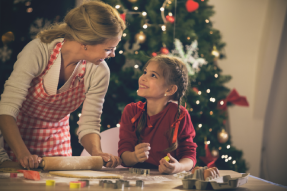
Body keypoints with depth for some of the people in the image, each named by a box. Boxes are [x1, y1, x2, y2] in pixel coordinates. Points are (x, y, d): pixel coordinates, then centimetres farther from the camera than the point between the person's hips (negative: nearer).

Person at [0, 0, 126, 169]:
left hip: (57, 142, 3)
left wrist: (97, 152, -27)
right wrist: (23, 154, -38)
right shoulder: (38, 51, -23)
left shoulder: (99, 72, -11)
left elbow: (89, 124, -6)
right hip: (14, 136, -3)